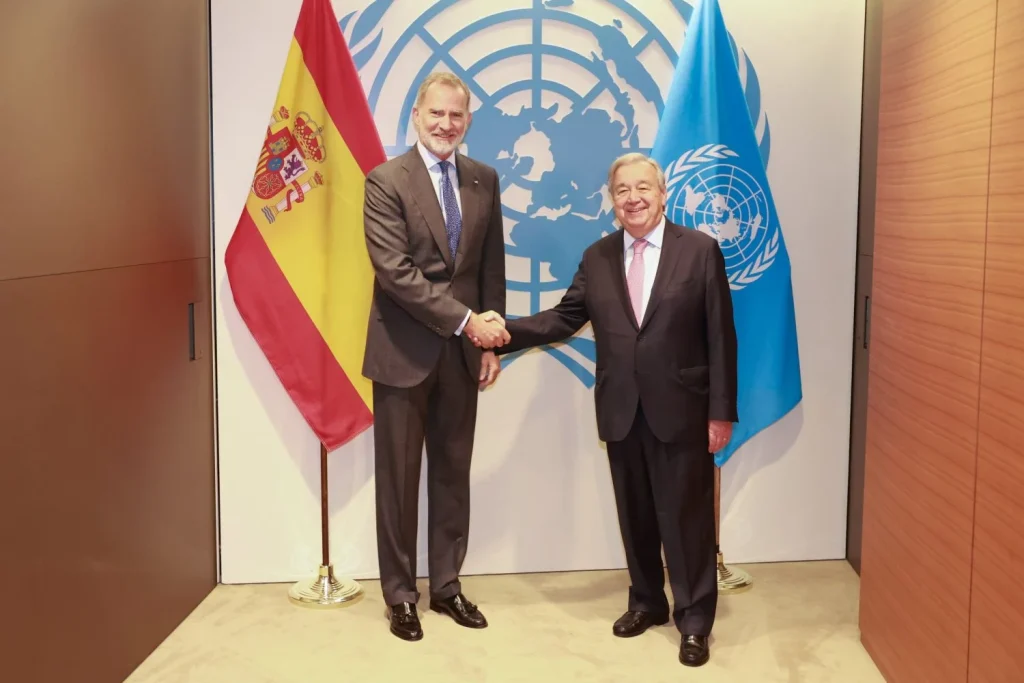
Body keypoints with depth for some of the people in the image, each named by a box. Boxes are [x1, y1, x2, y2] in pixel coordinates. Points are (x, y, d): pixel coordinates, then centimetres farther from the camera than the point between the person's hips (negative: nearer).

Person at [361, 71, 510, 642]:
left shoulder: (484, 180, 7)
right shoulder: (386, 181, -9)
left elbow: (493, 267, 9)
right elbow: (396, 272, -17)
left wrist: (490, 340, 3)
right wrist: (467, 320, -20)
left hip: (462, 351, 4)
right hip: (404, 351, -4)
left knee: (454, 472, 12)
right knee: (399, 476, 6)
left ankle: (447, 584, 27)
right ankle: (401, 594, 21)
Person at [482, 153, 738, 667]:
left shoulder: (700, 250, -4)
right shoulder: (597, 257, 7)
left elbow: (720, 336, -6)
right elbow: (564, 318, 5)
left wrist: (721, 411, -9)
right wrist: (505, 332, -10)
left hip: (681, 409, -3)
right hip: (621, 411, 4)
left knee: (686, 516, 4)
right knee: (634, 515, 15)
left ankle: (694, 620, 20)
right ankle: (647, 601, 34)